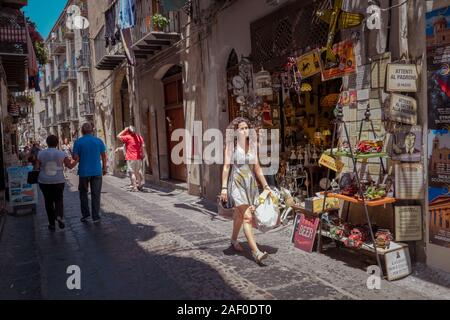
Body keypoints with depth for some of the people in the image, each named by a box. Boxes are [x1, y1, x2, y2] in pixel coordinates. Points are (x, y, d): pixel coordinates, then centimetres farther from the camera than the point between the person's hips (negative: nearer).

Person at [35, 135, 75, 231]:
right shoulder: (62, 154, -5)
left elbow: (37, 167, -2)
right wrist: (70, 161, 22)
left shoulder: (41, 154, -3)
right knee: (59, 200, 14)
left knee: (48, 201, 13)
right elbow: (70, 166, 2)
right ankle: (60, 216, -13)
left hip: (44, 181, 1)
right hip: (58, 181, 0)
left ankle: (52, 224, 15)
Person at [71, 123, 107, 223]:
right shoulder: (99, 141, 0)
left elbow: (75, 158, -7)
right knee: (96, 194, 5)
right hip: (97, 171, 1)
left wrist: (80, 159, 14)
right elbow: (104, 156, 2)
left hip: (84, 172, -1)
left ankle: (85, 214, 15)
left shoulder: (78, 142, -5)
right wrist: (104, 168, 13)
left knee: (83, 193, 17)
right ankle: (95, 217, 7)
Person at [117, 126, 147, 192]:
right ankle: (139, 185, 20)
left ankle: (134, 187, -4)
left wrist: (124, 130, 5)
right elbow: (143, 146, 0)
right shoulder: (139, 137, 5)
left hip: (130, 158, -5)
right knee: (138, 172, 15)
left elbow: (118, 136, 4)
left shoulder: (127, 137, -7)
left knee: (132, 172, -1)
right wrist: (143, 154, 4)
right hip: (138, 157, 5)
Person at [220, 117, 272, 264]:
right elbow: (227, 166, -6)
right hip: (237, 182, -5)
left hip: (251, 183, 5)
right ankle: (255, 251, -15)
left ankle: (234, 240, 38)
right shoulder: (231, 145, -3)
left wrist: (265, 185, 13)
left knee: (239, 215, 16)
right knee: (247, 216, -13)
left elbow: (257, 167, 14)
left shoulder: (252, 145, 9)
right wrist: (224, 187, -11)